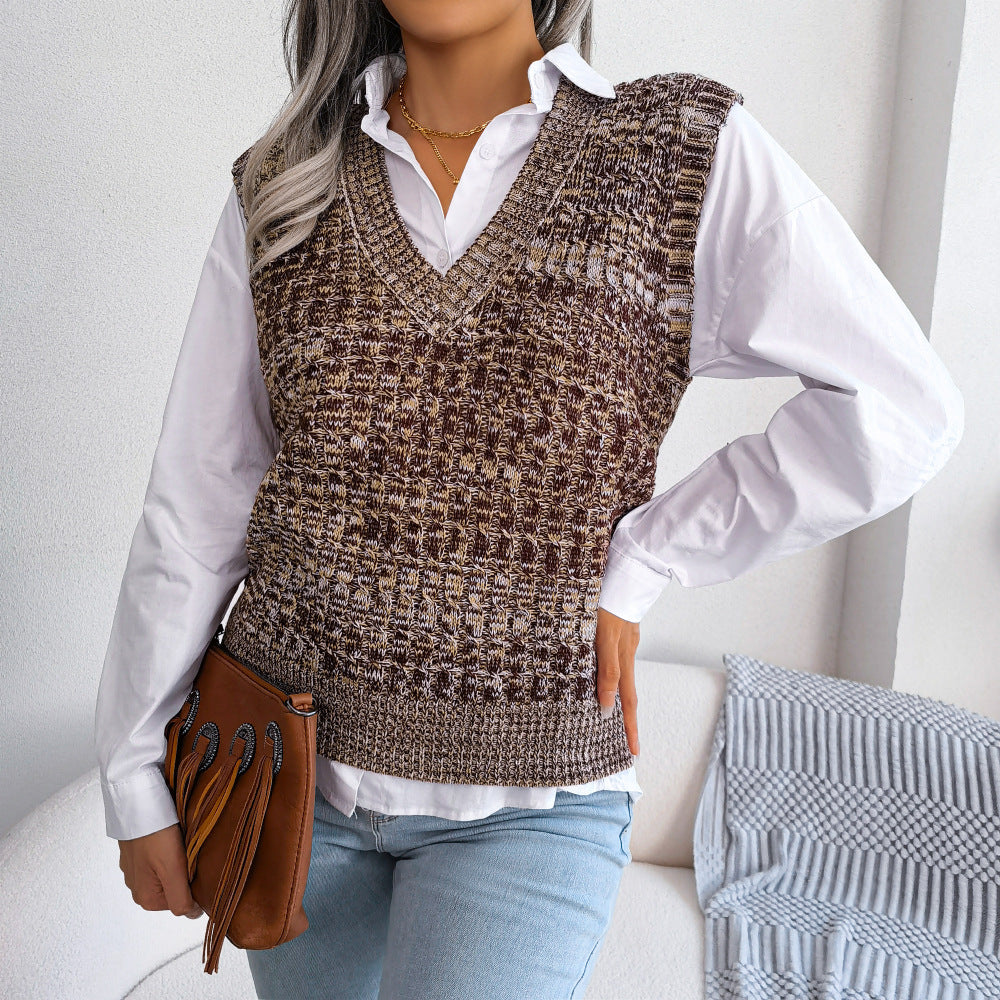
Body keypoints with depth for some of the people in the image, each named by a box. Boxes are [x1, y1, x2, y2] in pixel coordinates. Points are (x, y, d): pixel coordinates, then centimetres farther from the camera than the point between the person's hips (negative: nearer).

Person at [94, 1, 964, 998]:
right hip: (289, 761, 3)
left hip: (527, 801, -2)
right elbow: (192, 508, 2)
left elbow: (902, 410, -7)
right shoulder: (280, 193, 1)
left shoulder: (691, 154, -6)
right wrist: (136, 777, 6)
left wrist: (632, 569, -11)